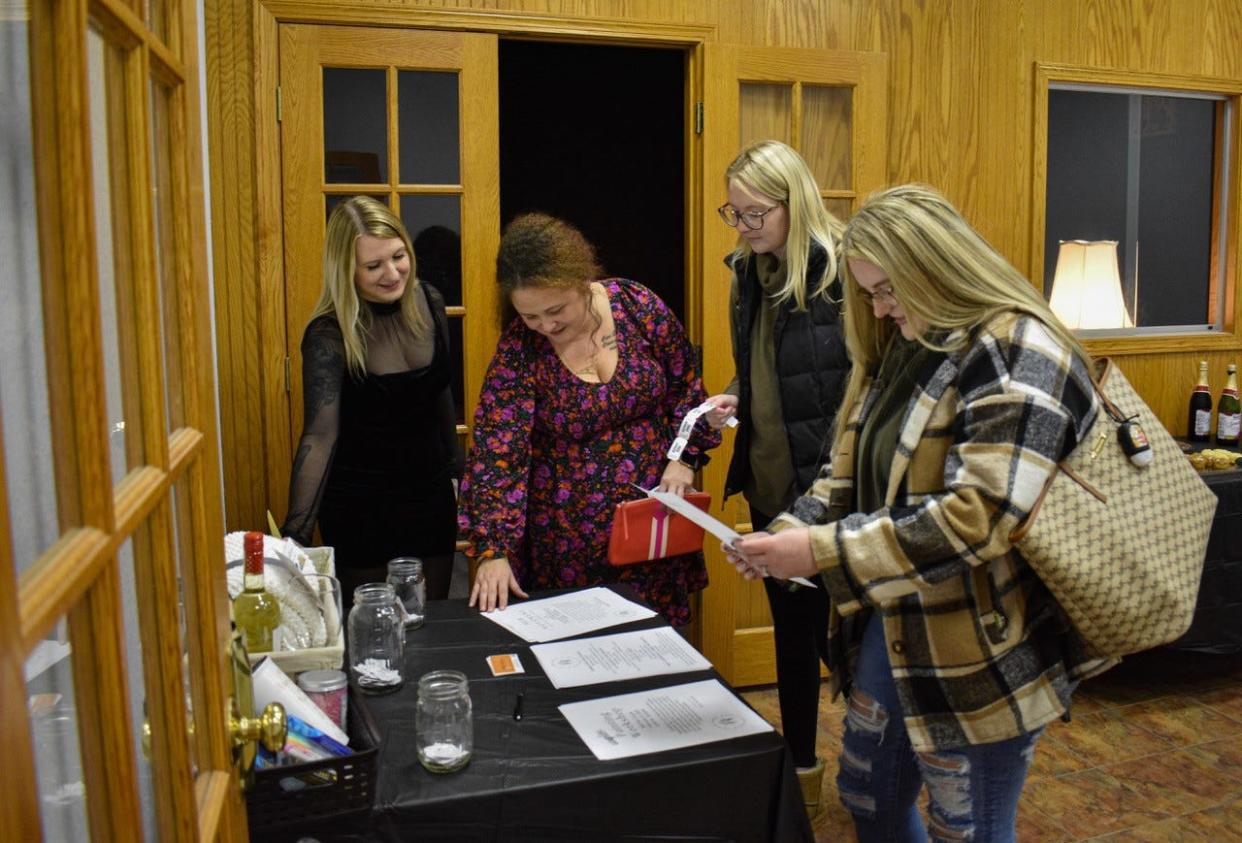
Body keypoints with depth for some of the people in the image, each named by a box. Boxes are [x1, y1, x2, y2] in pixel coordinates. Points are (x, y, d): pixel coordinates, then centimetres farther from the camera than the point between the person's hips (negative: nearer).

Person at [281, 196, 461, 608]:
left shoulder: (429, 302, -4)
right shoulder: (330, 335, -20)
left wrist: (455, 466, 16)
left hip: (430, 493, 4)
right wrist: (296, 532, -35)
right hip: (359, 506, -4)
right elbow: (319, 435, -27)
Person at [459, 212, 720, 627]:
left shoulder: (638, 306, -10)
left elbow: (685, 386, 4)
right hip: (569, 532, -2)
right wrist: (493, 550, -25)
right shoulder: (518, 349, -15)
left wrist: (684, 458, -6)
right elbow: (497, 451, -18)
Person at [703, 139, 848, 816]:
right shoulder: (748, 274, 7)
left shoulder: (842, 271, -15)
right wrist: (732, 403, -1)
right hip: (768, 485, 7)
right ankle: (800, 769, 38)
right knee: (790, 628, 19)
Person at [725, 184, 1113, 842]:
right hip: (890, 631, 8)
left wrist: (820, 551, -28)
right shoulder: (905, 346, 8)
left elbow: (976, 516, -28)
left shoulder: (1017, 355, -19)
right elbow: (851, 473, 11)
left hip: (979, 656, -8)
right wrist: (788, 534, -7)